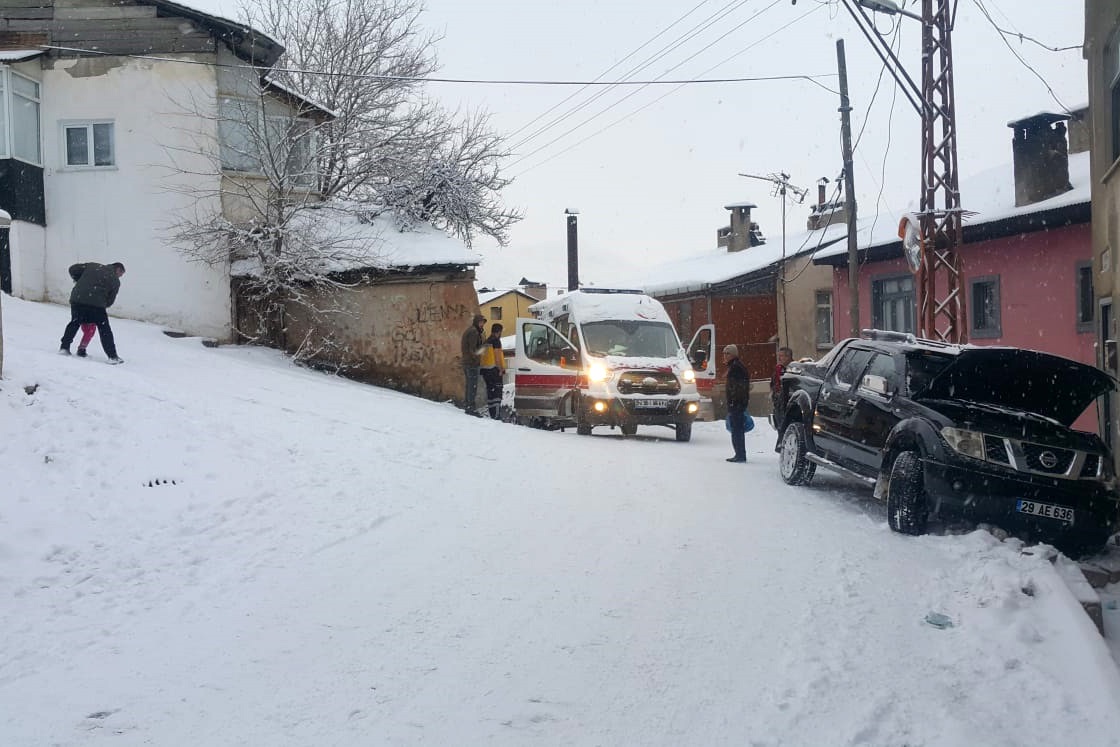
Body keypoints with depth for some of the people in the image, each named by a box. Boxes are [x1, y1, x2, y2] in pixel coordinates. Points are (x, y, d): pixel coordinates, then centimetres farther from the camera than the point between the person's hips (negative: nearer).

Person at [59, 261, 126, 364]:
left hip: (77, 298, 3)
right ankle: (112, 356, 5)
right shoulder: (115, 281, 11)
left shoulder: (92, 266, 19)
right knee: (105, 329, 7)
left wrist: (79, 281, 30)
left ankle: (64, 348, 26)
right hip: (96, 303, -3)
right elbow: (110, 300, 9)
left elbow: (73, 269, 16)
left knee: (74, 323, 25)